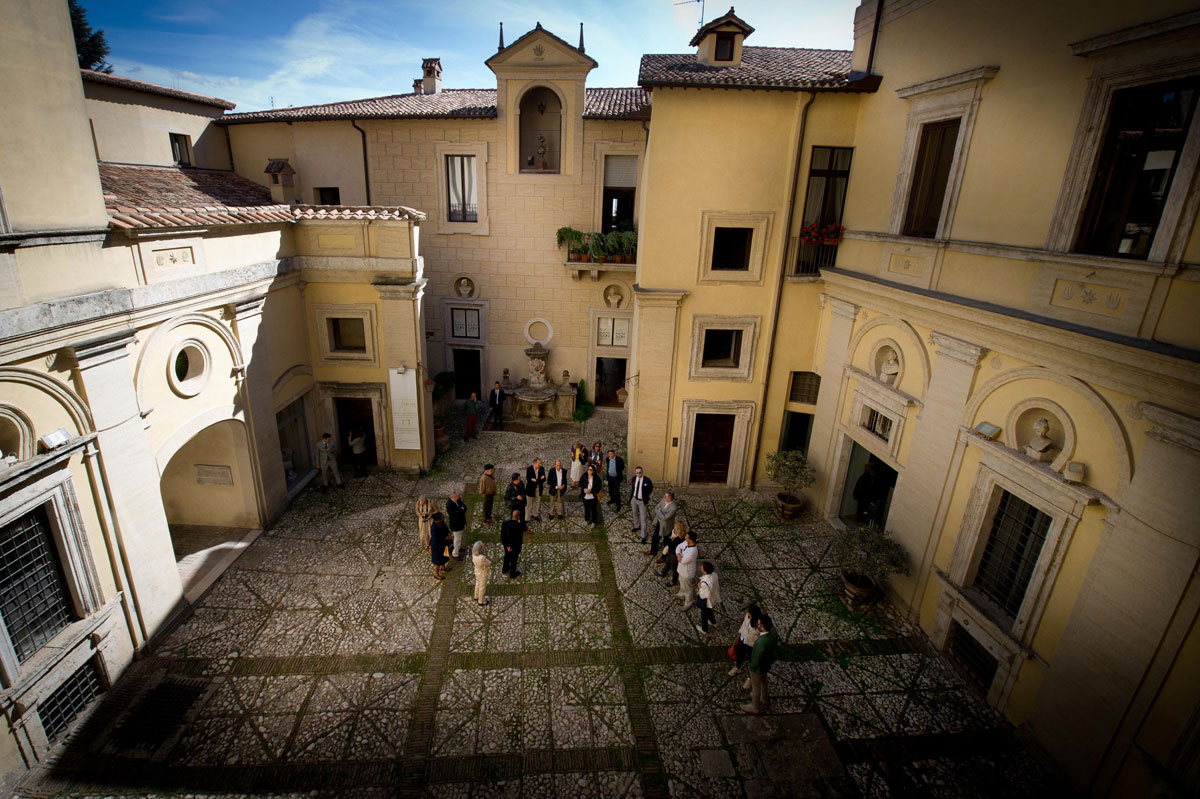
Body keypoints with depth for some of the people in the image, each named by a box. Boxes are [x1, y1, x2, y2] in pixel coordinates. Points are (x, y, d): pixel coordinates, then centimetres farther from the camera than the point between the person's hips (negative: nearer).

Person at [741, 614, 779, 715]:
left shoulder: (761, 643, -44)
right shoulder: (773, 632, -23)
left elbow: (756, 661, -29)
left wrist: (752, 667, -11)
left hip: (758, 667, -7)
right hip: (767, 664, 7)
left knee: (756, 687, 20)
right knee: (763, 681, 34)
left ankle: (754, 707, 45)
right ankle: (764, 699, 60)